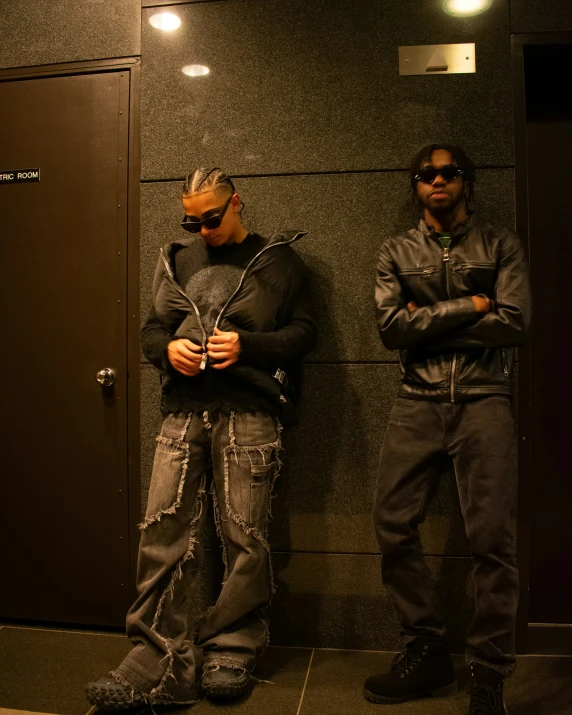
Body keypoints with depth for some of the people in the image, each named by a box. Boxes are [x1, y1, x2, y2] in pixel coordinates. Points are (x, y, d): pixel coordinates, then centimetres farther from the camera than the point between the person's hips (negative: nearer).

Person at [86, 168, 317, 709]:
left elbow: (304, 331, 4)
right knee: (163, 532, -1)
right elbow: (151, 329, 22)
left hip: (249, 413, -3)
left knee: (244, 538, 1)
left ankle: (232, 649, 20)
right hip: (183, 411, 4)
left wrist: (246, 345, -11)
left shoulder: (278, 260, 10)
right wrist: (167, 348, -1)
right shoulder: (177, 260, 21)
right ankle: (157, 660, 11)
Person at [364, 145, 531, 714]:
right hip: (418, 403, 2)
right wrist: (468, 307, -7)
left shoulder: (499, 245, 9)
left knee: (492, 539, -2)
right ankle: (427, 653, 19)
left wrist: (427, 323, -5)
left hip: (483, 400, -1)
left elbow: (514, 323, -6)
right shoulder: (396, 254, 12)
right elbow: (389, 326, -4)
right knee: (392, 525, 0)